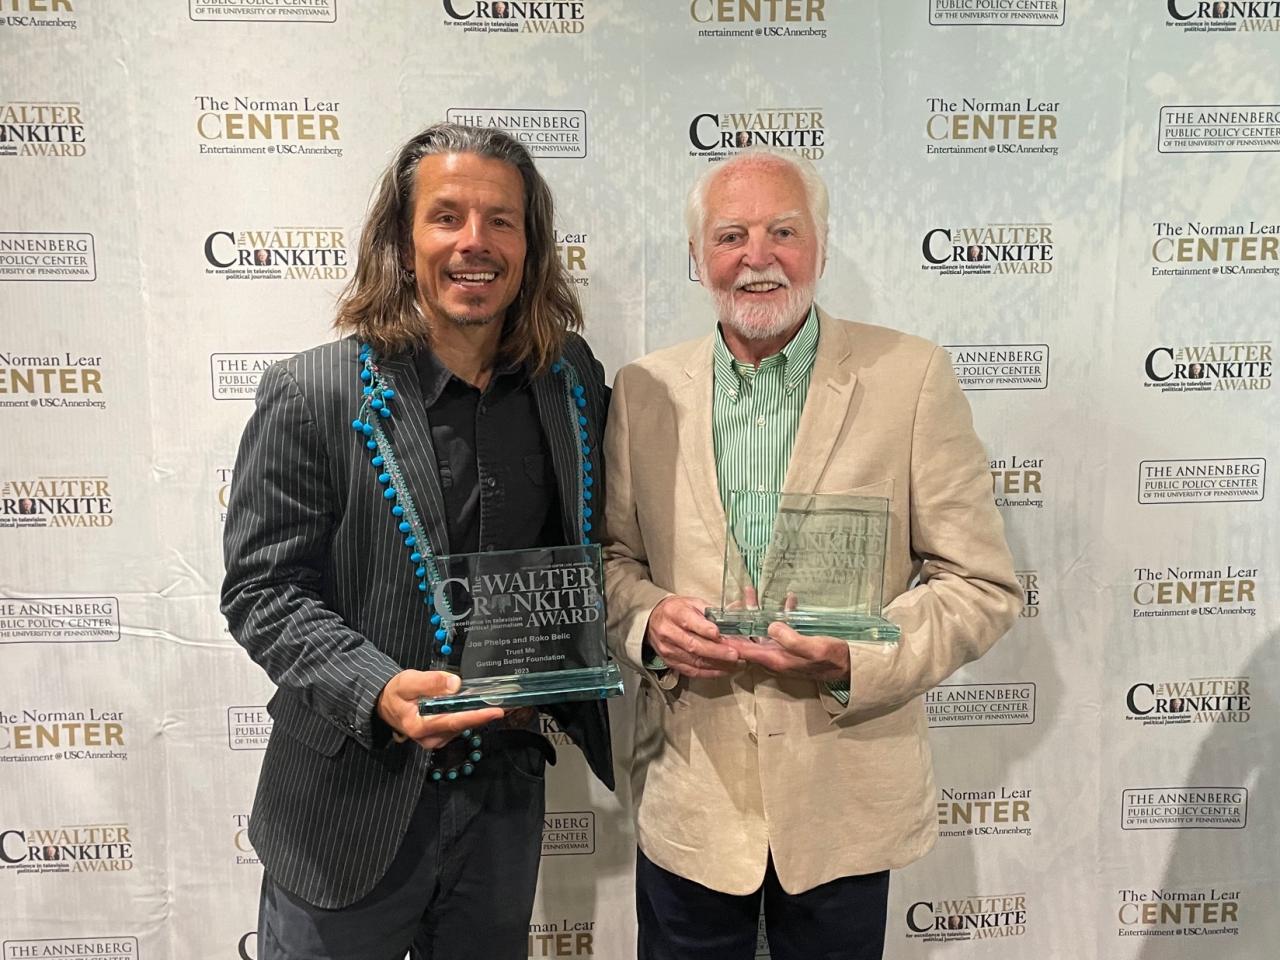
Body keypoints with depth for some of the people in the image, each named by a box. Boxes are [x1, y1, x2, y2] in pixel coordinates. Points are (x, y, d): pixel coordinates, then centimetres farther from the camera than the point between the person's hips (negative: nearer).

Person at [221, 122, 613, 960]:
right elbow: (262, 589, -12)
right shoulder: (313, 394, -14)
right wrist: (376, 692, -26)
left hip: (507, 790, 4)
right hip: (352, 807, -3)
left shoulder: (575, 381, -1)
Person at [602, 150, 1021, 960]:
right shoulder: (644, 390, 0)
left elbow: (983, 585, -6)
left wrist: (854, 658, -22)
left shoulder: (911, 377, -8)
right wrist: (646, 620, -14)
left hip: (843, 803, -1)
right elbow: (610, 556, 8)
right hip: (687, 799, 2)